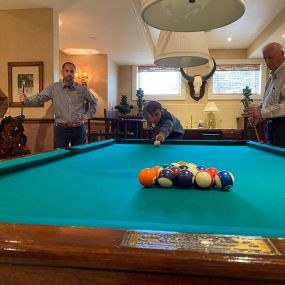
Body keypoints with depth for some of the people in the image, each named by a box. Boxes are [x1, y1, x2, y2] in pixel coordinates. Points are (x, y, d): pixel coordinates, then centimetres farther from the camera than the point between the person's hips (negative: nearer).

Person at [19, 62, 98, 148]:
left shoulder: (82, 89, 4)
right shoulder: (53, 88, 1)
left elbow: (94, 102, 16)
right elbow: (38, 98, -4)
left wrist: (88, 115, 5)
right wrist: (26, 100, -23)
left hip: (79, 129, 2)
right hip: (61, 129, -1)